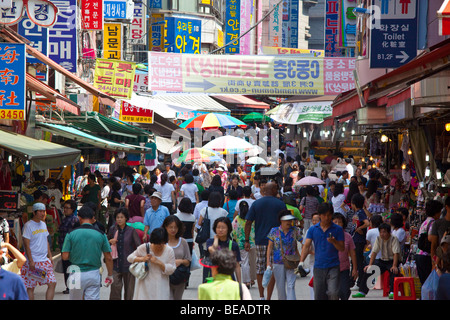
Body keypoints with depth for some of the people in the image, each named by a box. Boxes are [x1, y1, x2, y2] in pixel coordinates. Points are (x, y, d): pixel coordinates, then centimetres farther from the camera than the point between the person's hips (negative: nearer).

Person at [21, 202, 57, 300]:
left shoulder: (43, 224, 13)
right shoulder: (28, 225, -8)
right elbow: (26, 244, -12)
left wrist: (50, 256, 15)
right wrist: (31, 261, -16)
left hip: (45, 261, 6)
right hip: (32, 262, -6)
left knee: (52, 283, -3)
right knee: (30, 287, -1)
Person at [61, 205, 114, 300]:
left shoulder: (71, 234, -5)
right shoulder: (100, 234, -2)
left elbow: (65, 256, -6)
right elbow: (108, 258, 2)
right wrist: (110, 275, 14)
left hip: (77, 274, 0)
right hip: (94, 274, 0)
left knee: (75, 298, 15)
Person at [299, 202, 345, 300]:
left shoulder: (338, 229, 2)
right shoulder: (312, 229, 7)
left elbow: (342, 248, 1)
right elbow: (306, 246, 3)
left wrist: (334, 242, -20)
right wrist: (301, 261, -11)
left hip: (333, 267, -2)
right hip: (318, 267, 2)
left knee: (333, 293, -20)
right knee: (319, 296, 5)